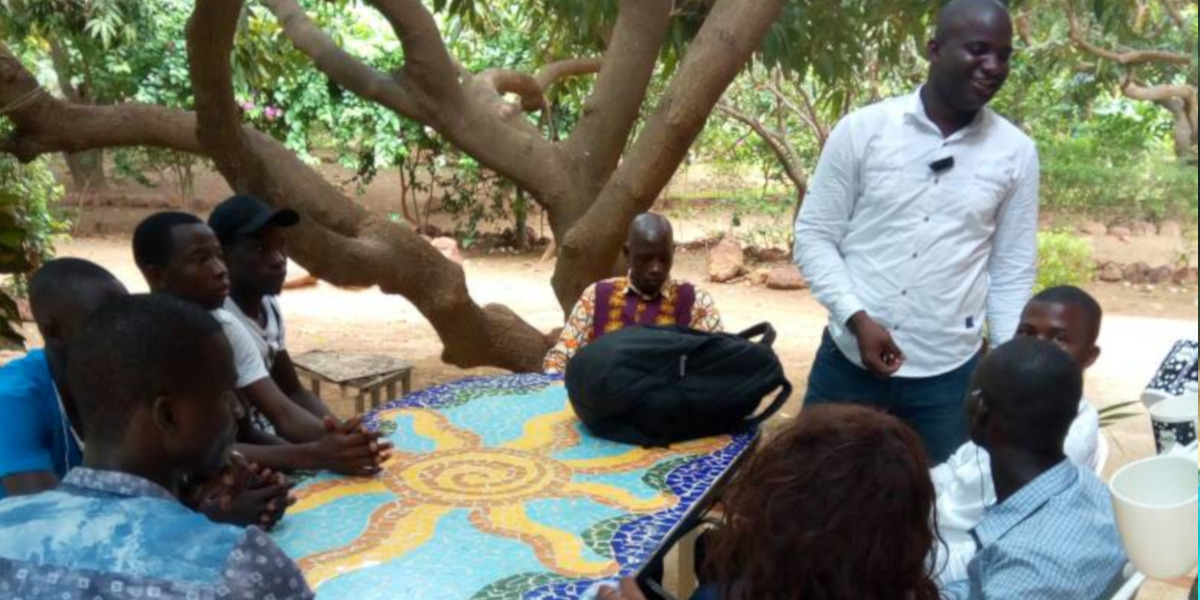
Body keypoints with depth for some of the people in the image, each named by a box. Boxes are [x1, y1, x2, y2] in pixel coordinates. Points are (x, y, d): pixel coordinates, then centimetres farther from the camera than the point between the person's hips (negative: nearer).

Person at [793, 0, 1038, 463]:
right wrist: (857, 317, -14)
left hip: (949, 374, 1)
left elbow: (1014, 272, 8)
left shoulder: (1016, 153, 2)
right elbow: (814, 235, -1)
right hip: (848, 362, 0)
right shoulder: (863, 129, -4)